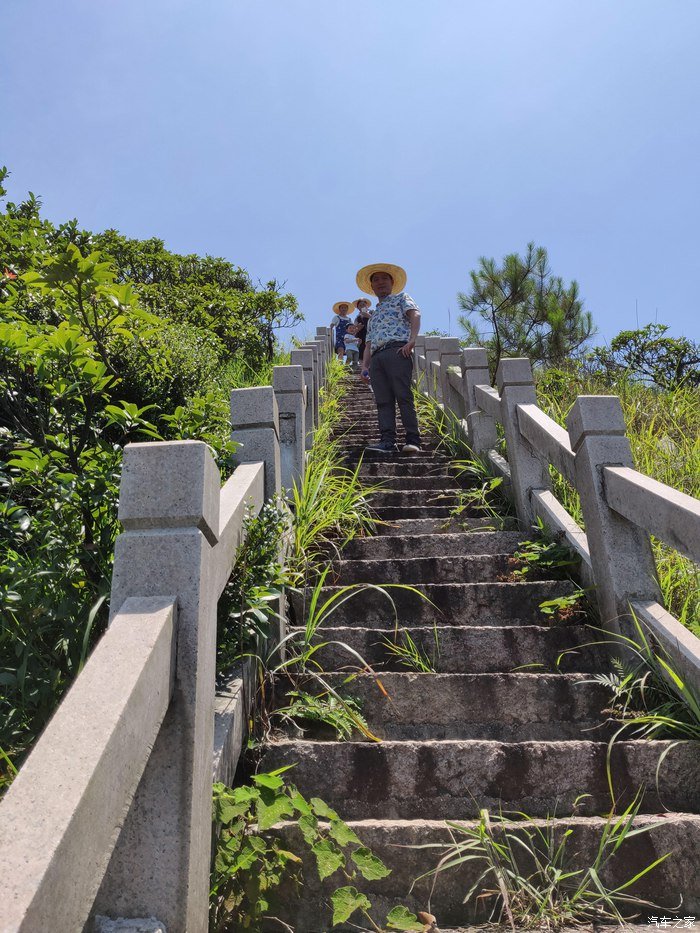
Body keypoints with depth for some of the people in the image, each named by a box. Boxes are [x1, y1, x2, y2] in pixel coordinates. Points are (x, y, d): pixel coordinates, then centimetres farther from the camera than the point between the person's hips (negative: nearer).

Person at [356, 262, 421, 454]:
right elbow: (369, 344, 28)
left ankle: (413, 441, -19)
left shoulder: (401, 298, 19)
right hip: (376, 357, 6)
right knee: (383, 401, -5)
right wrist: (364, 366, 12)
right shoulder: (374, 314, 35)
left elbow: (415, 314, -2)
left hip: (397, 350, -6)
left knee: (403, 396, -15)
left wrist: (412, 339, -18)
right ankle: (387, 441, -11)